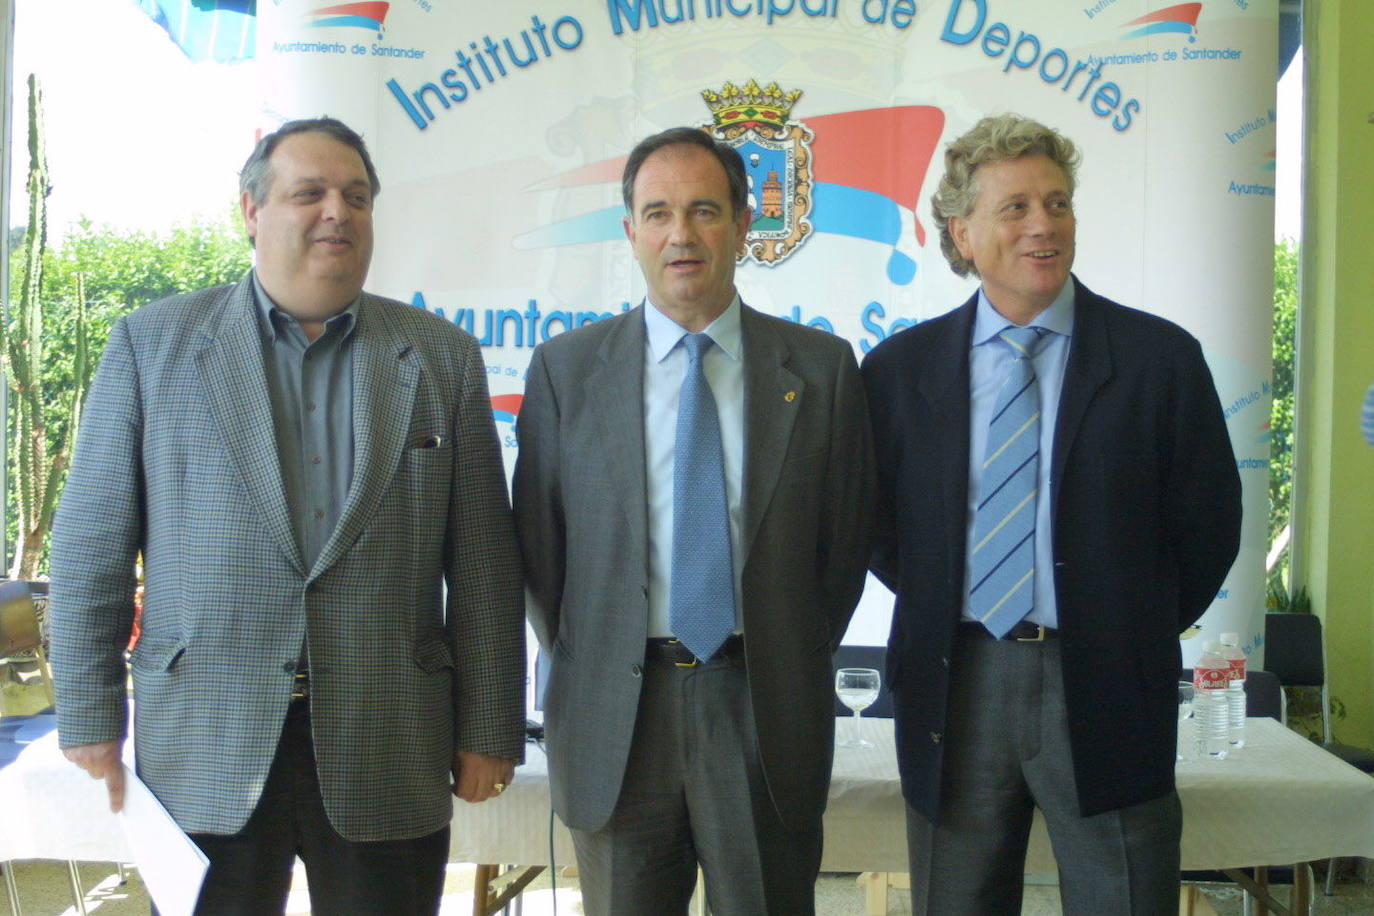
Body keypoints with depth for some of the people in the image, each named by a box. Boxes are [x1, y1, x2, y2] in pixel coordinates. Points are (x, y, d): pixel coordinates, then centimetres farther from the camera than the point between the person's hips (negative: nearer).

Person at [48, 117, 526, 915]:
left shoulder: (443, 356, 5)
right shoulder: (153, 343, 3)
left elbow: (484, 565, 2)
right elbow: (93, 543, 3)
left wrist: (487, 731, 0)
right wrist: (90, 721, 0)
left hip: (389, 755, 1)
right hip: (202, 755, 0)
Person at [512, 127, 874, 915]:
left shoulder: (821, 367, 1)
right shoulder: (566, 369, 2)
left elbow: (847, 539, 6)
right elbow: (539, 541, 6)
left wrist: (796, 669, 5)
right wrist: (582, 669, 4)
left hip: (767, 712, 0)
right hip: (615, 711, 1)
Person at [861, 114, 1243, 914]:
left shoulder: (1161, 357, -2)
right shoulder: (900, 367, 3)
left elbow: (1208, 526, 3)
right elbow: (875, 519, 12)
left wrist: (1133, 634, 5)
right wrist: (938, 612, 7)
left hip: (1104, 690, -1)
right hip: (954, 686, 2)